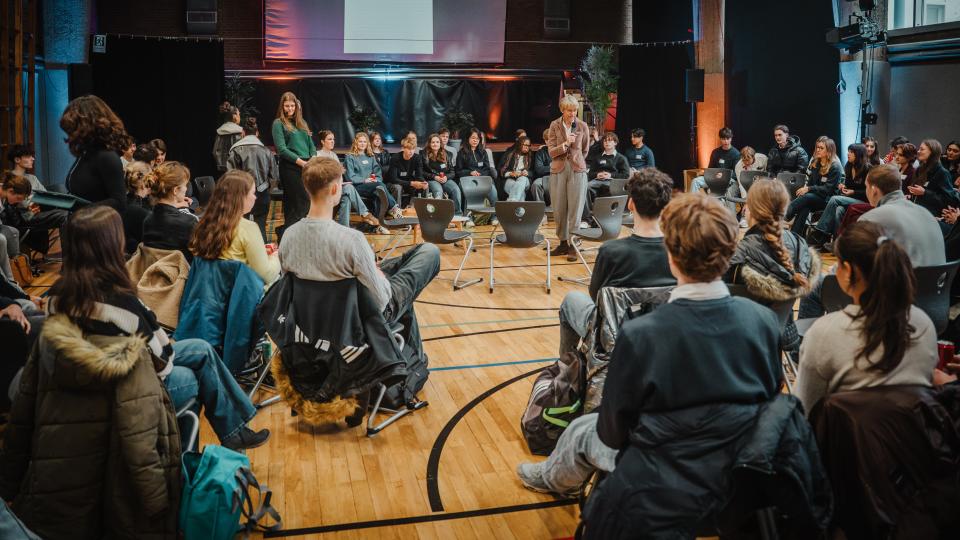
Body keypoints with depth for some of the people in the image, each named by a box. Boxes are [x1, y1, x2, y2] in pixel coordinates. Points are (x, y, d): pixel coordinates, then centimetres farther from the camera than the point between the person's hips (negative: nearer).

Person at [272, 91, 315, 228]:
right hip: (290, 167, -6)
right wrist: (301, 161, -15)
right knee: (303, 201, -14)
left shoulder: (302, 122, 19)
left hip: (306, 166, 6)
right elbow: (281, 149, -9)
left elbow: (311, 145, 18)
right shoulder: (278, 123, 0)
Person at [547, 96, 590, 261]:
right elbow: (551, 151, -2)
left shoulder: (583, 126, 1)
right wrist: (565, 144, -17)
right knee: (559, 209, 5)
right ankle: (563, 243, 17)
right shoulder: (554, 125, 1)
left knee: (575, 209, -3)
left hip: (577, 170, -1)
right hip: (558, 170, 1)